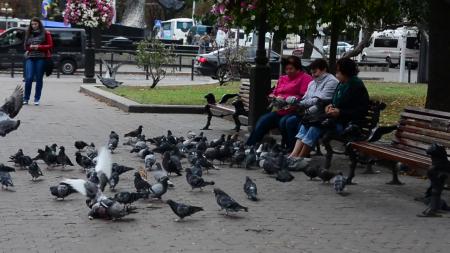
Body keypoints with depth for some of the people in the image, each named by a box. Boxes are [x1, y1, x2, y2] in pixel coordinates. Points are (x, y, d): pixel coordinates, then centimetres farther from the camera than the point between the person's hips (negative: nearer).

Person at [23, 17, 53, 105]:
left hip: (41, 58, -2)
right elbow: (26, 46, 19)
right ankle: (26, 98, -1)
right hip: (30, 58, 2)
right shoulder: (28, 34, 15)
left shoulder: (46, 33, 4)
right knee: (29, 78, -9)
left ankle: (37, 99, 9)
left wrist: (39, 47, -10)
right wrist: (30, 47, -4)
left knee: (39, 79, 2)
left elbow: (50, 45, 1)